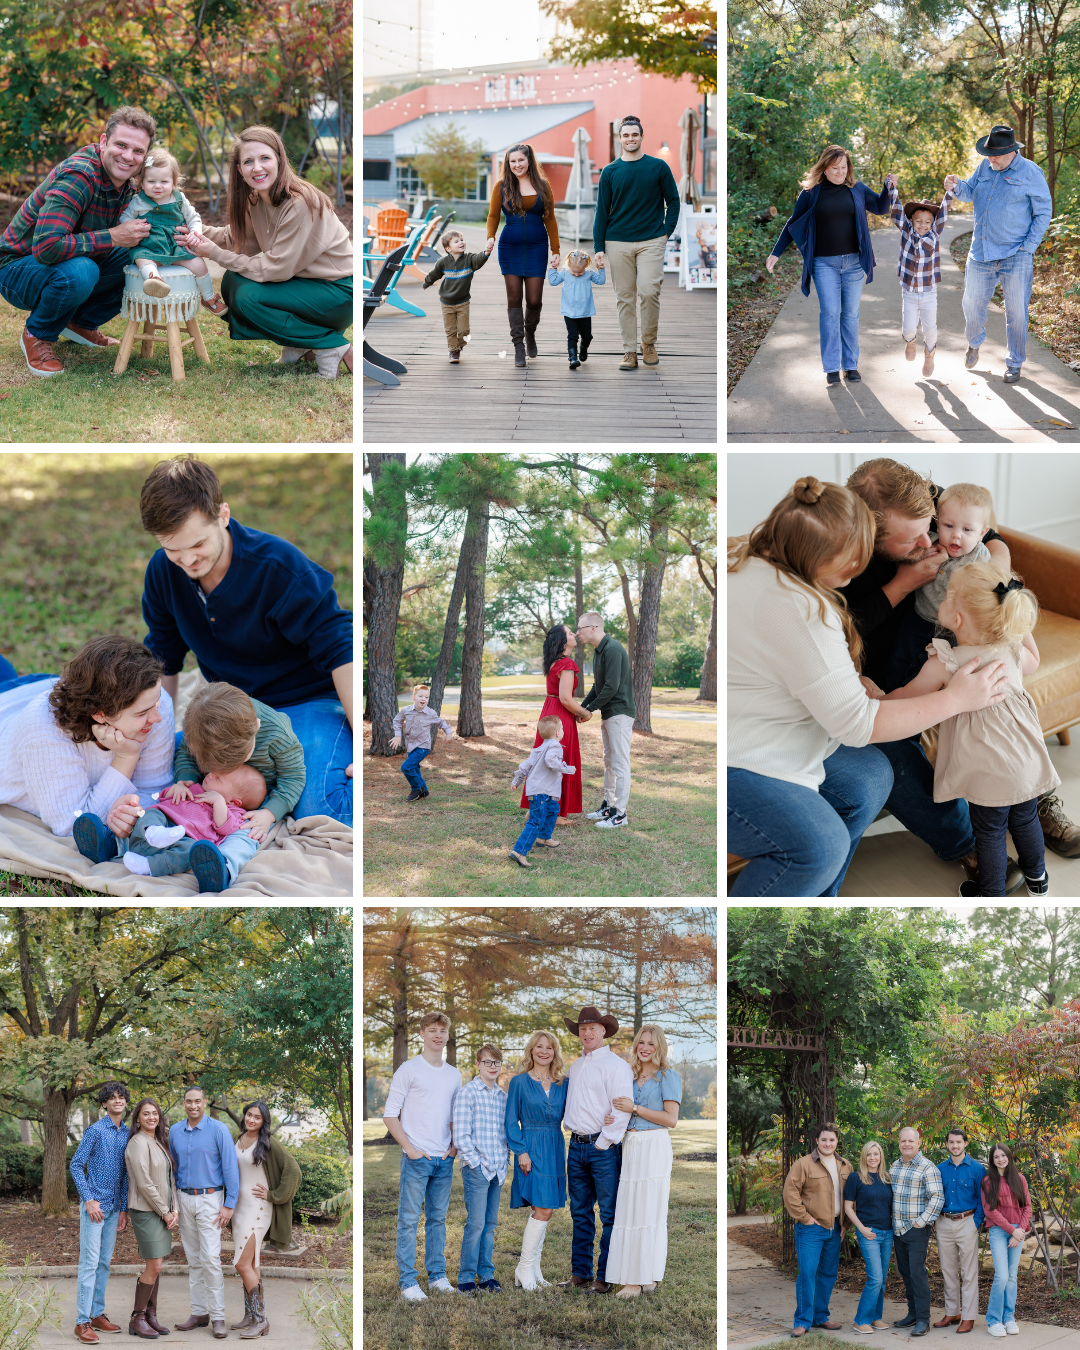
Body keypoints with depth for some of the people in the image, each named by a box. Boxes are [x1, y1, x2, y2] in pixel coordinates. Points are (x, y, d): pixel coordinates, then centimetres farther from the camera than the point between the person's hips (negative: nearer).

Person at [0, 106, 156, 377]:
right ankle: (37, 335, -9)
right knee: (78, 272, -38)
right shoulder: (77, 177, -30)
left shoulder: (125, 183, -3)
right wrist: (112, 237, -34)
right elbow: (46, 248, -39)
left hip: (75, 265, 8)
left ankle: (82, 323, 13)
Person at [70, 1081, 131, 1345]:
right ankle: (82, 1322, -7)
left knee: (104, 1263, 11)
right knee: (90, 1263, -8)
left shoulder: (127, 1134, 10)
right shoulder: (96, 1131, -8)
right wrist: (89, 1200, -14)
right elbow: (76, 1165, -9)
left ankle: (97, 1314, 20)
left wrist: (123, 1209, 11)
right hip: (94, 1205, -6)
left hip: (114, 1207, 6)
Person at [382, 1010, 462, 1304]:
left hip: (445, 1159, 5)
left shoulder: (454, 1075, 13)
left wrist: (454, 1144, 6)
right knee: (409, 1220, -3)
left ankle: (437, 1276, 19)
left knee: (438, 1219, 11)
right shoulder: (409, 1070, -3)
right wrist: (410, 1149, -11)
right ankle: (407, 1281, 1)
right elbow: (390, 1115, -5)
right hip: (417, 1158, -5)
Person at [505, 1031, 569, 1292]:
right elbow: (511, 1122, -1)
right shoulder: (519, 1082, 0)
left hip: (555, 1150, 5)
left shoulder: (564, 1084, 11)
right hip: (531, 1149, -5)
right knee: (543, 1210, -12)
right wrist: (521, 1151, -11)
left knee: (542, 1211, 7)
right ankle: (524, 1269, -4)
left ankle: (533, 1270, 14)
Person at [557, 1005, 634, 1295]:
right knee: (580, 1213, 10)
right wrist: (574, 1137, 12)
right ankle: (580, 1273, 16)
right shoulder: (575, 1066, 17)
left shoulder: (616, 1065, -5)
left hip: (603, 1148, -7)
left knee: (609, 1214, -3)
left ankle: (605, 1277, 0)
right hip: (577, 1146, 7)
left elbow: (622, 1110, -12)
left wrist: (603, 1143, -12)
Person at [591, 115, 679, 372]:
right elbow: (602, 211, 8)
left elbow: (673, 201, 11)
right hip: (618, 242, 2)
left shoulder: (658, 167, 4)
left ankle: (649, 343, 7)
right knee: (625, 297, 3)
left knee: (649, 291, -13)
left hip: (651, 241, -1)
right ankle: (629, 351, 8)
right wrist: (598, 248, 2)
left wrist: (667, 232, 0)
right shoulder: (610, 172, 7)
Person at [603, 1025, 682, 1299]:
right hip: (631, 1147, 7)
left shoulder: (667, 1076, -2)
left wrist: (635, 1108, -11)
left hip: (653, 1147, -7)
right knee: (629, 1212, 3)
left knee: (648, 1212, -7)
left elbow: (671, 1119, -10)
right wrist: (613, 1118, 4)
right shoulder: (632, 1076, 18)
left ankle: (644, 1278, -6)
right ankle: (635, 1277, 6)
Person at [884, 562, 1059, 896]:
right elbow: (1033, 664, 19)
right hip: (1028, 761, 5)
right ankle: (1036, 878, 46)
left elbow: (907, 697, -4)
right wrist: (1020, 622, 19)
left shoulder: (943, 665, -20)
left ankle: (992, 895, 30)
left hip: (989, 773, -5)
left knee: (989, 831, 14)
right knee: (1025, 819, 26)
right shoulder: (1013, 651, -6)